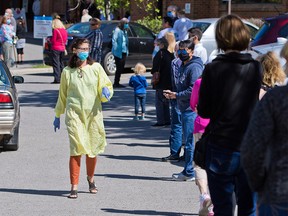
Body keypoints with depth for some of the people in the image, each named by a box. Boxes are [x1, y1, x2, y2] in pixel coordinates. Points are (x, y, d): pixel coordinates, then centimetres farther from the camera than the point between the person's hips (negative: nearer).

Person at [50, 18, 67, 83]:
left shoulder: (55, 30, -12)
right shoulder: (64, 30, 9)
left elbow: (53, 41, -12)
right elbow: (65, 40, 13)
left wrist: (49, 39, 6)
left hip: (56, 48, -7)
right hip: (62, 48, 7)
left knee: (56, 63, -6)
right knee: (61, 63, 15)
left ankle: (57, 79, -11)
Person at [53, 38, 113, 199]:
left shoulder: (96, 68, 5)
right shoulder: (67, 71, 6)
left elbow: (106, 86, 7)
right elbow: (62, 95, 16)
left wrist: (105, 91, -18)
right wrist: (57, 116, 20)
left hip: (93, 113, 1)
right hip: (74, 113, -1)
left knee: (92, 149, 8)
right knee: (77, 149, -11)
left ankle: (91, 179, 34)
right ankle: (74, 187, -8)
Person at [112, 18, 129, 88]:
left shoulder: (124, 31, 15)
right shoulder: (117, 30, -11)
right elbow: (114, 40, -15)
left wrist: (127, 50, 11)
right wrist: (116, 49, -19)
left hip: (124, 52, 9)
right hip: (119, 53, -9)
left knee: (121, 68, 11)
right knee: (119, 68, -7)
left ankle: (117, 83, 18)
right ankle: (116, 83, -1)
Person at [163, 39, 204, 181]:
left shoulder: (194, 67, -13)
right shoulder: (183, 66, 19)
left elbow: (193, 90, -20)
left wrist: (176, 95, -14)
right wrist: (172, 93, 8)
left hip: (192, 109, -10)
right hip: (185, 109, 10)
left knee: (190, 141, -7)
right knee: (187, 141, 13)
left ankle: (189, 172, -4)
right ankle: (188, 171, 19)